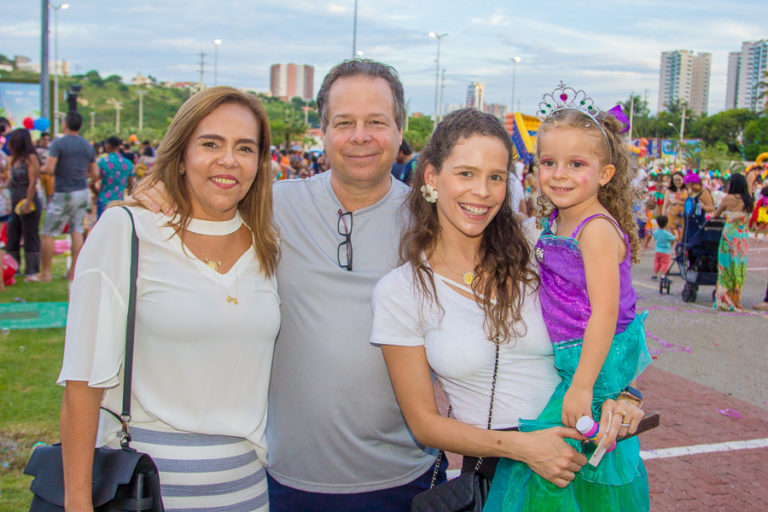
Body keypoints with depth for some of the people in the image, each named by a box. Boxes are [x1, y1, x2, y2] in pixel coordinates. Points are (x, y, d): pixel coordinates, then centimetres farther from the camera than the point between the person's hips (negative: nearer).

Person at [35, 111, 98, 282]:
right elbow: (95, 174, 11)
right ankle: (74, 270, 8)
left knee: (47, 234, 3)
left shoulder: (58, 143, -10)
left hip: (63, 194, -6)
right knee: (77, 231, 8)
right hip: (82, 193, 6)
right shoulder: (88, 146, 8)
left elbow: (49, 169, -18)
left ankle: (45, 272, 6)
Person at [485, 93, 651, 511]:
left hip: (595, 362, -8)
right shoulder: (555, 222, 6)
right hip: (565, 361, 8)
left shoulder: (597, 230, -20)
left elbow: (604, 313, -23)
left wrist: (581, 387, -23)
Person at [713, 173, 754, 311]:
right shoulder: (750, 201, 7)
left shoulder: (728, 198, -7)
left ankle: (725, 301, 2)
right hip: (744, 238, 5)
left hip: (730, 236, -5)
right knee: (739, 270, 9)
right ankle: (736, 302, 13)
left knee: (727, 268, 1)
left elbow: (716, 214, 6)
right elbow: (748, 219, 14)